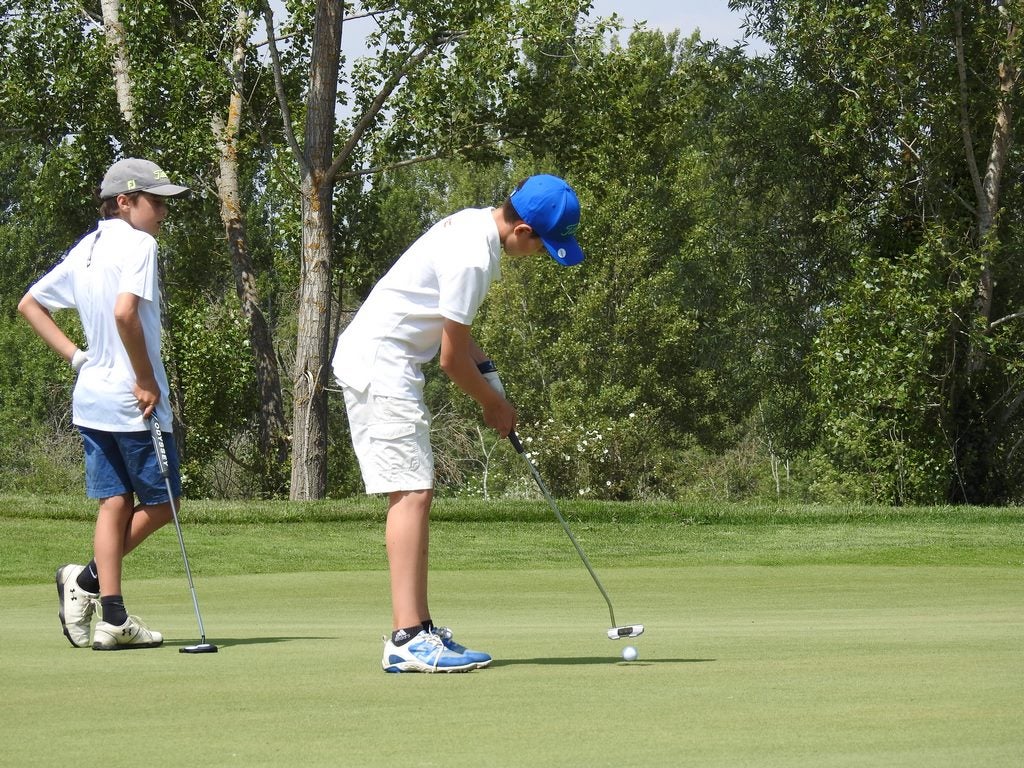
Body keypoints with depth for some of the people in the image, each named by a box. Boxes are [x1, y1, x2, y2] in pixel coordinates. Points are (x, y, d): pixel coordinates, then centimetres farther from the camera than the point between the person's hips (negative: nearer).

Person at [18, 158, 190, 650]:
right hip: (133, 404, -8)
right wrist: (147, 381, -18)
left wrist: (76, 356, 14)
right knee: (159, 504, 5)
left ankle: (112, 618, 3)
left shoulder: (85, 249, 14)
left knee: (115, 503, 7)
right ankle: (88, 579, -1)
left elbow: (29, 305, 18)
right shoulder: (137, 244, -12)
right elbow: (125, 312, -27)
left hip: (91, 399, 8)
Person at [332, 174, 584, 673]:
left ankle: (416, 629, 14)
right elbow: (452, 358, -15)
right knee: (410, 493, -15)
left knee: (414, 494, 11)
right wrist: (493, 403, 1)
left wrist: (488, 374, 11)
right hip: (380, 365, -11)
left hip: (383, 364, 11)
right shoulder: (473, 257, -22)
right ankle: (407, 639, -19)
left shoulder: (475, 224, 9)